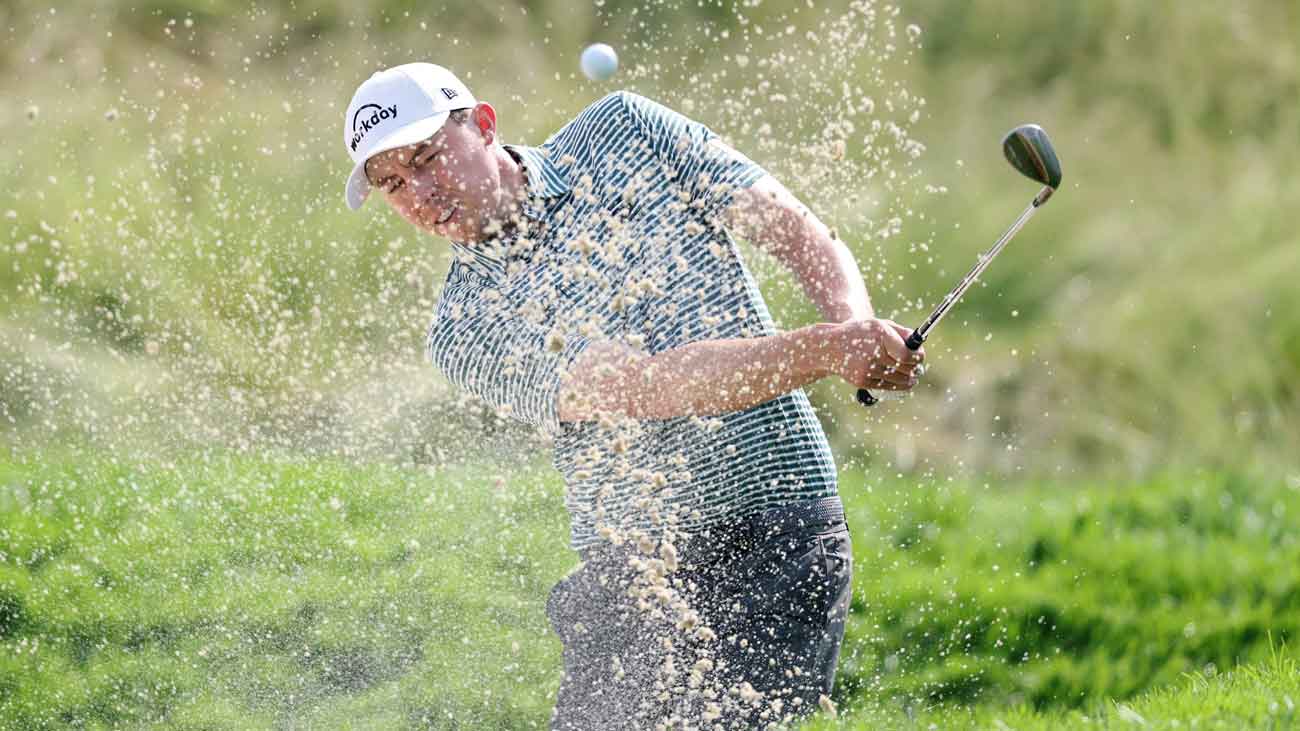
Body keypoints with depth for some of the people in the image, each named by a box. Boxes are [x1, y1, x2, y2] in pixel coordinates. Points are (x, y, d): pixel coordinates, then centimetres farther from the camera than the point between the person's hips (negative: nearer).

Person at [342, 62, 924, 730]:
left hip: (776, 531, -1)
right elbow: (643, 386, -15)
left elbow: (798, 231, 7)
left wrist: (856, 325, -15)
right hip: (626, 571, 2)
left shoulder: (624, 134, 7)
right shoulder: (464, 334, -2)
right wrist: (824, 350, -27)